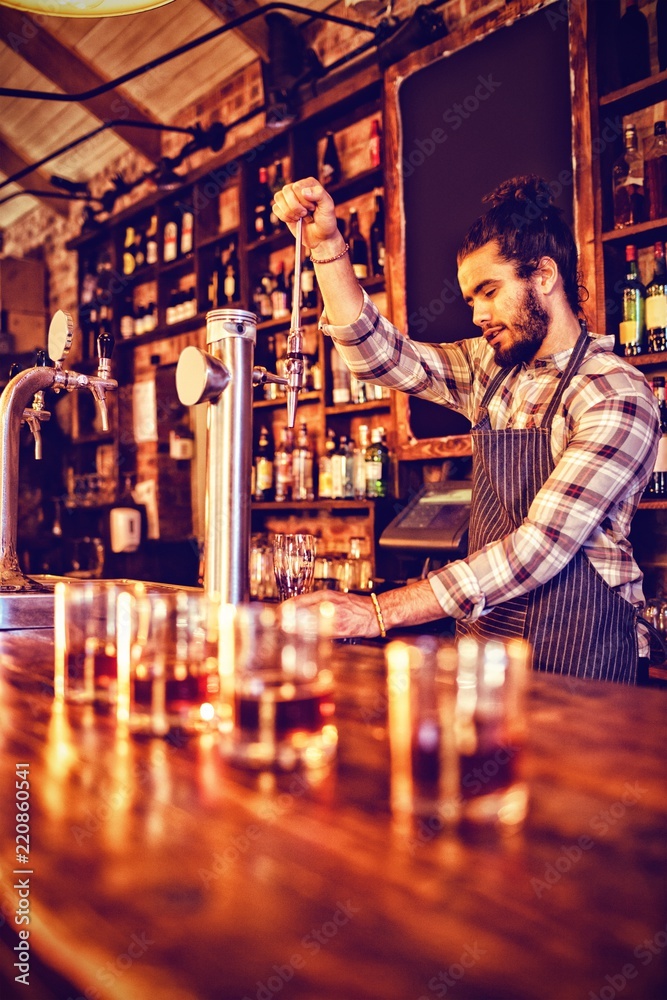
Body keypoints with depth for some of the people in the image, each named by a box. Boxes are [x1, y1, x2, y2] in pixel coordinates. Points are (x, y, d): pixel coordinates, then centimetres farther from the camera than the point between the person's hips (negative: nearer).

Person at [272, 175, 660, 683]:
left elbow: (542, 546, -22)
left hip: (578, 659, -5)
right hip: (484, 639, 5)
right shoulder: (490, 370, 7)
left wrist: (381, 612, -26)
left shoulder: (618, 396, -15)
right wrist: (326, 243, -7)